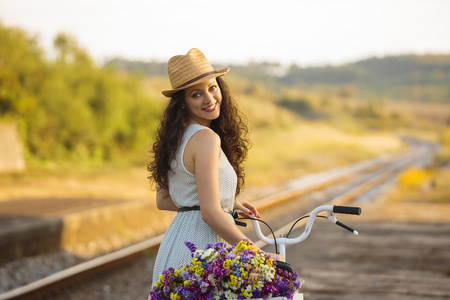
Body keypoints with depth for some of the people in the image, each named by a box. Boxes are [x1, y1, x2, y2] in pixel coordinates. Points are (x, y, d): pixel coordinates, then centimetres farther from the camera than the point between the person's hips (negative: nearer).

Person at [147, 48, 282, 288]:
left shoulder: (177, 137, 11)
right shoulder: (206, 138, -16)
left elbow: (163, 200, 16)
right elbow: (211, 214, -21)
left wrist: (228, 203, 18)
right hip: (198, 247, -10)